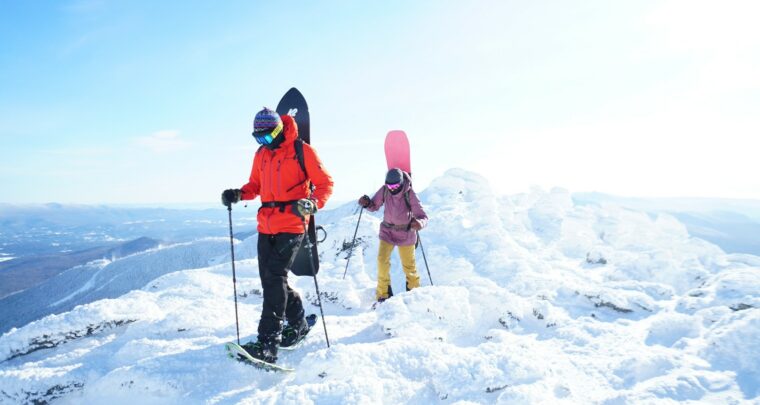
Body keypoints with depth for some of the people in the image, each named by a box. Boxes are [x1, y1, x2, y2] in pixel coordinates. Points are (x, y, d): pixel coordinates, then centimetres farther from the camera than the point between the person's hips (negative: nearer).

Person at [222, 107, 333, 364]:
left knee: (274, 277, -15)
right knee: (270, 279, 10)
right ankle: (298, 324, 31)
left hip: (291, 225, -7)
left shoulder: (301, 151, -6)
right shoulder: (261, 154, 14)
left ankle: (267, 345, -14)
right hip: (266, 225, 7)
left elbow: (324, 183, -6)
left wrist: (311, 203, -25)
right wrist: (238, 194, 0)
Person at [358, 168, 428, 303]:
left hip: (406, 233, -2)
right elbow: (375, 206, -1)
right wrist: (367, 203, -23)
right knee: (382, 261, -12)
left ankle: (414, 290, 38)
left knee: (408, 264, 11)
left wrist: (419, 223, -47)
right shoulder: (384, 190, -15)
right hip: (387, 231, 2)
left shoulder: (409, 194, -23)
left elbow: (423, 217, -24)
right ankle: (383, 294, 4)